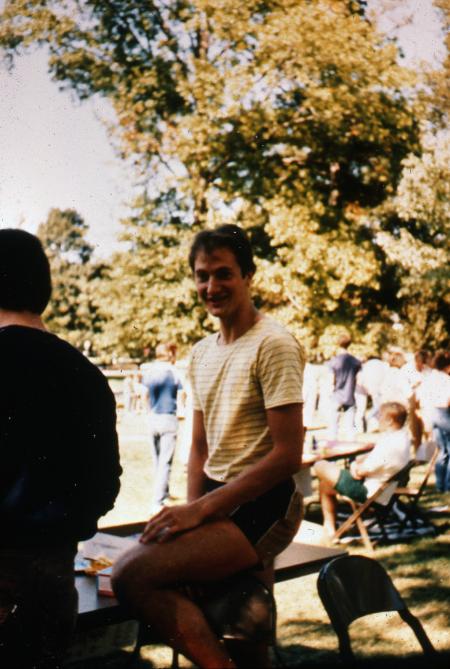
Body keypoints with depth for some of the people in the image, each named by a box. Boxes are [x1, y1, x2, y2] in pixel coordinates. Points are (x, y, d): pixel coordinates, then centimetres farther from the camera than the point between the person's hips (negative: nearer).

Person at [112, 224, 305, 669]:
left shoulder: (273, 345, -11)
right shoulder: (201, 353, 14)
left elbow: (288, 455, -16)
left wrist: (201, 510, -16)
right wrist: (191, 510, -3)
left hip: (262, 506, -8)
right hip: (217, 500, 8)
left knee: (131, 574, -22)